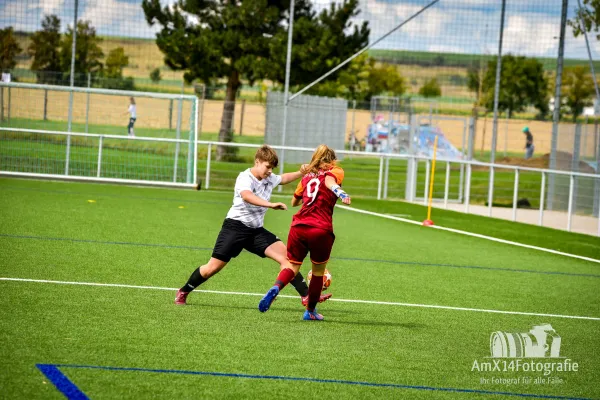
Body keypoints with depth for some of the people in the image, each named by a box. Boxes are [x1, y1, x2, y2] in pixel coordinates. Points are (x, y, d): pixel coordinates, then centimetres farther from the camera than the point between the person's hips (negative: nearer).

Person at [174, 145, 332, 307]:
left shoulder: (269, 179, 9)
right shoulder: (245, 178, -15)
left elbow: (283, 178, 33)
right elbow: (246, 196, -38)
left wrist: (301, 173, 15)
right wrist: (271, 205, -49)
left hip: (256, 230, 7)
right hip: (235, 226, -6)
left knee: (285, 255, -10)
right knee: (213, 267, -5)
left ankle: (306, 295, -10)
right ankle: (183, 293, 16)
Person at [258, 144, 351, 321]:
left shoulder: (307, 176, 23)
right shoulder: (336, 171, 10)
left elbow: (294, 201, 35)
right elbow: (329, 181, -16)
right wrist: (341, 193, -35)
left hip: (298, 226, 3)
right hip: (321, 230, -3)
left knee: (292, 265, 14)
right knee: (318, 271, 16)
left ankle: (275, 288, -16)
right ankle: (310, 311, 24)